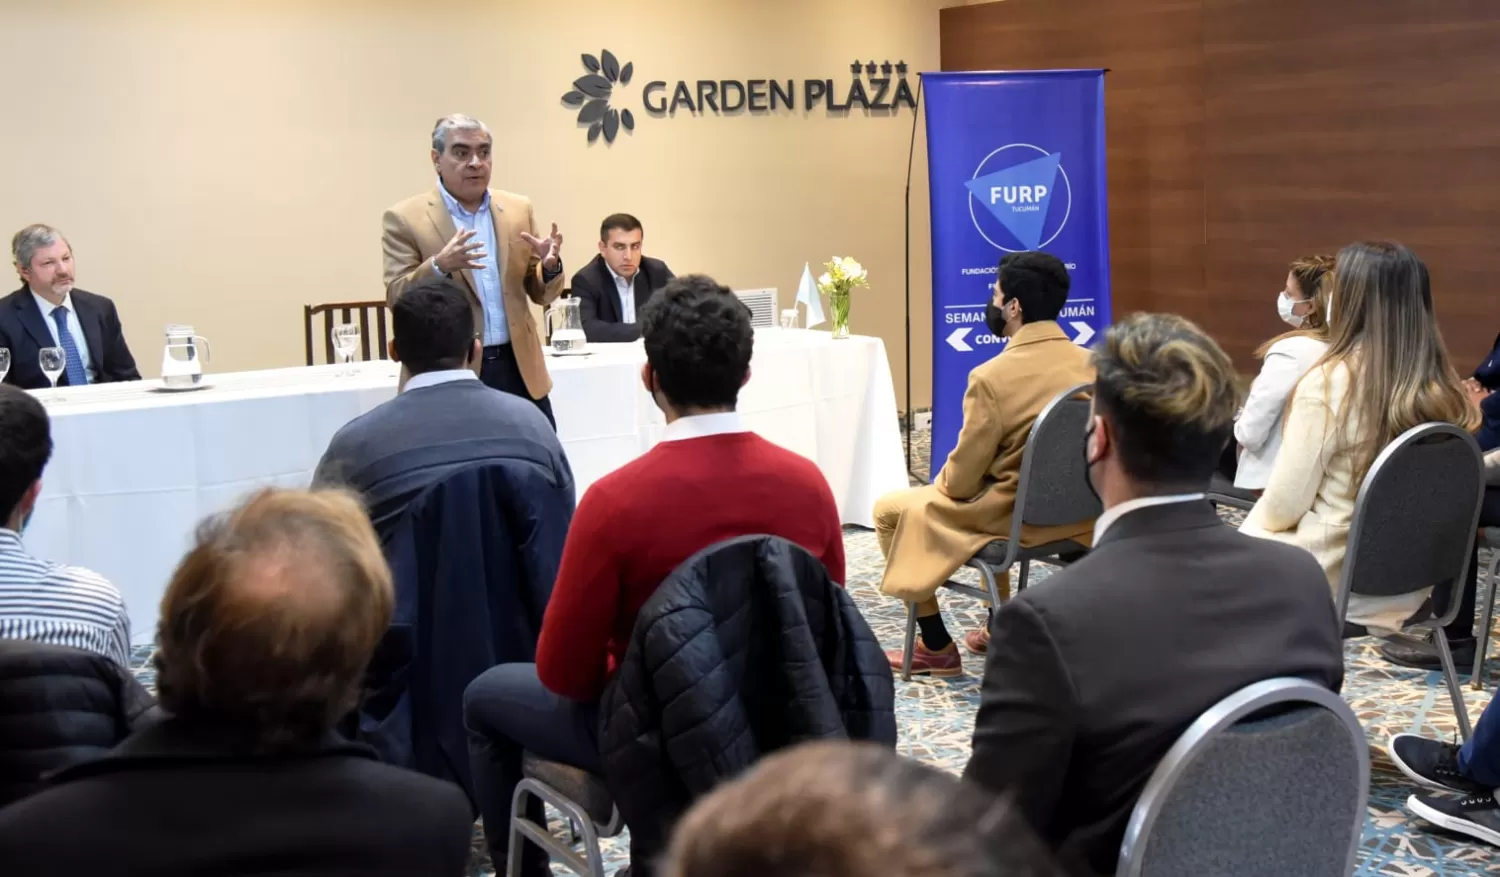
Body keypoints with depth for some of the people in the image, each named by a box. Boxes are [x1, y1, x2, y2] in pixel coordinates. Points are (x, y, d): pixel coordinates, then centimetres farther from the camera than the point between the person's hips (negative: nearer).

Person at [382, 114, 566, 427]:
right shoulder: (405, 218, -2)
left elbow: (540, 294, 12)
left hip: (520, 368, 4)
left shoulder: (518, 209, 10)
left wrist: (550, 265, -11)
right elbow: (397, 299, -8)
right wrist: (438, 266, -27)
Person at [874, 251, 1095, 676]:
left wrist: (938, 484, 7)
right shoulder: (1091, 365, -4)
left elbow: (963, 477, -16)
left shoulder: (992, 376, -22)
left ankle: (937, 647, 15)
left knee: (890, 509, 12)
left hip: (1017, 517, -7)